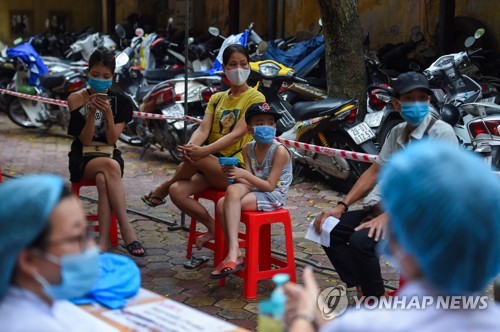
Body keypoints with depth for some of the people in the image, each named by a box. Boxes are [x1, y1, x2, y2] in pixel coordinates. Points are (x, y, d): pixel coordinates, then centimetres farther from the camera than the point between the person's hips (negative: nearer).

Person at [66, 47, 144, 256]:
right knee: (110, 167, -36)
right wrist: (91, 112, -19)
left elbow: (112, 140, -5)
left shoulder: (121, 102, 4)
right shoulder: (77, 100, 0)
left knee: (103, 180, -36)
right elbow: (85, 140, -6)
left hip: (110, 156, 1)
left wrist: (108, 113, -20)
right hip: (83, 159, -1)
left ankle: (103, 241, -37)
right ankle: (126, 231, -36)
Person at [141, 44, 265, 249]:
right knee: (177, 191, -21)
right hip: (211, 168, 5)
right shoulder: (216, 99, 15)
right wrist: (191, 145, -26)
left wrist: (203, 151, -30)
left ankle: (163, 188, -4)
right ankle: (214, 228, -1)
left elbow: (237, 134, -16)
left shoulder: (255, 98, -2)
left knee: (197, 158, -33)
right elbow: (203, 129, -1)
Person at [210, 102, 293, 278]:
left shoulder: (279, 151, -12)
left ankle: (233, 254, -22)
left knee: (229, 201, -27)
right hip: (255, 191, 6)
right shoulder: (248, 148, 7)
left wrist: (245, 174, -23)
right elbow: (249, 182, 1)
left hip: (274, 196, -6)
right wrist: (235, 175, -20)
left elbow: (269, 186, -16)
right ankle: (235, 255, -22)